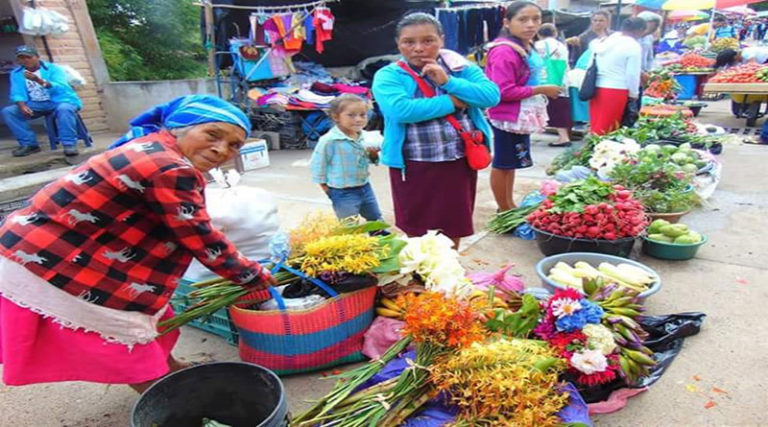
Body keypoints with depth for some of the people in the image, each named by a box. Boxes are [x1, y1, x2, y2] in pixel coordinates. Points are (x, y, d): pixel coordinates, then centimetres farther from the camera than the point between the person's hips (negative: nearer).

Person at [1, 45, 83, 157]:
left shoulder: (53, 69, -7)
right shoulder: (16, 73, 6)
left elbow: (61, 88, -23)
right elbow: (17, 93, -2)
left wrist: (39, 80, -37)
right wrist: (22, 106, -24)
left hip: (61, 101, -4)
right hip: (36, 104, 5)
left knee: (64, 108, -39)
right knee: (8, 112, -14)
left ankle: (69, 144, -31)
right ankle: (29, 144, -8)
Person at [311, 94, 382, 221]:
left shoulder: (364, 137, -1)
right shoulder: (329, 140, -21)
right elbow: (318, 164, -13)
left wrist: (373, 154, -9)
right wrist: (325, 188, -8)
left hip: (365, 187, 6)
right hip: (343, 193, -6)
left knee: (376, 220, 23)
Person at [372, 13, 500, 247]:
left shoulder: (461, 67, 4)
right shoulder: (388, 76, -5)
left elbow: (492, 96, -8)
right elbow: (401, 111, -24)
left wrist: (448, 81, -16)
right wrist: (453, 102, -15)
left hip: (460, 162, 3)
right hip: (414, 167, -2)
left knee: (453, 227, 17)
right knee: (416, 233, 10)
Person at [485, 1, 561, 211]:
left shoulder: (527, 48, 10)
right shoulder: (504, 52, -21)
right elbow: (503, 91, -27)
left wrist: (541, 91, 8)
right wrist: (541, 90, -19)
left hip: (522, 117, 10)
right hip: (508, 118, -10)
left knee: (511, 163, 18)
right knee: (502, 164, 3)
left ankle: (510, 205, 31)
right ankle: (504, 210, 16)